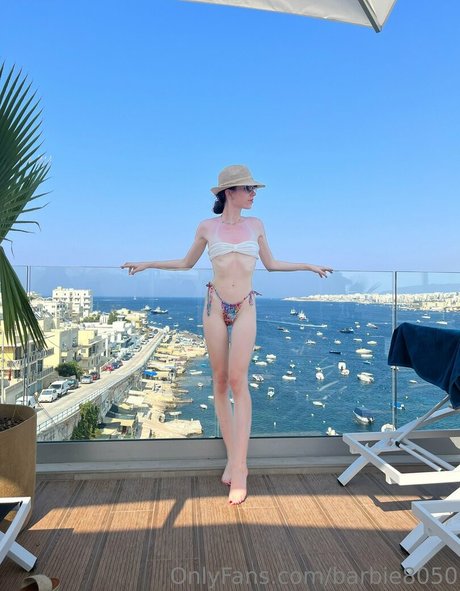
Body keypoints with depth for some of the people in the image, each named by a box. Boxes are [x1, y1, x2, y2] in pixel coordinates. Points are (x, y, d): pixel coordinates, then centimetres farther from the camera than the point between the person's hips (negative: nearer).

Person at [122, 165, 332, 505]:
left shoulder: (255, 225, 11)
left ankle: (239, 468, -7)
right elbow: (187, 263, 17)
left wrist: (309, 266, 20)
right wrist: (148, 264, 13)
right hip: (216, 305, 0)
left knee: (238, 379, -12)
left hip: (245, 308, 0)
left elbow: (271, 264, 20)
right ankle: (233, 457, 15)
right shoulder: (207, 228, 7)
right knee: (220, 381, 2)